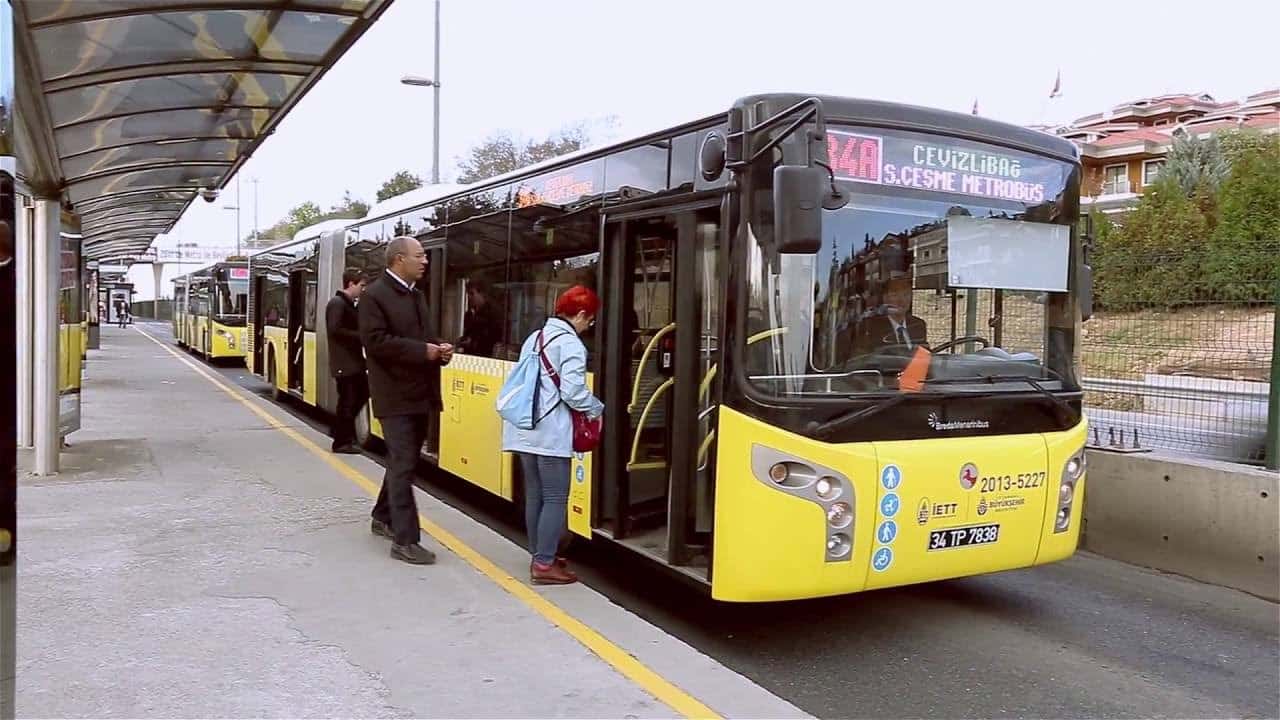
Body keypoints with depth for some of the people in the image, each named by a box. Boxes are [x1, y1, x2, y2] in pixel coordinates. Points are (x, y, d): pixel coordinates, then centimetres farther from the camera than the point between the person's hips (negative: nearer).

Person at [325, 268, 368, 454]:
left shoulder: (349, 304, 15)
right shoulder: (337, 303, -15)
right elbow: (335, 330, -23)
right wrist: (360, 336, -19)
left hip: (354, 359, 10)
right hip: (344, 362, -10)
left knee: (362, 393, 15)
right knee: (348, 400, -3)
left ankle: (339, 428, 28)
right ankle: (342, 442, 7)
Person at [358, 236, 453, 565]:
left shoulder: (417, 294, 15)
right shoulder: (375, 295, -11)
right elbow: (375, 341, -20)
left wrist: (438, 348, -1)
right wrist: (423, 351, -20)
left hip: (420, 392, 8)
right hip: (395, 395, -8)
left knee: (404, 461, 18)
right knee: (403, 465, -7)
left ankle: (383, 518, 35)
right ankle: (405, 541, -3)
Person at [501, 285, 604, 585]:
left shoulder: (534, 338, 16)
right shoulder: (571, 344, -10)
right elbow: (572, 391, -18)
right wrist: (597, 408, -2)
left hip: (524, 429, 9)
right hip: (550, 433, -8)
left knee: (534, 495, 14)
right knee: (555, 498, -3)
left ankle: (539, 556, 22)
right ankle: (544, 565, -3)